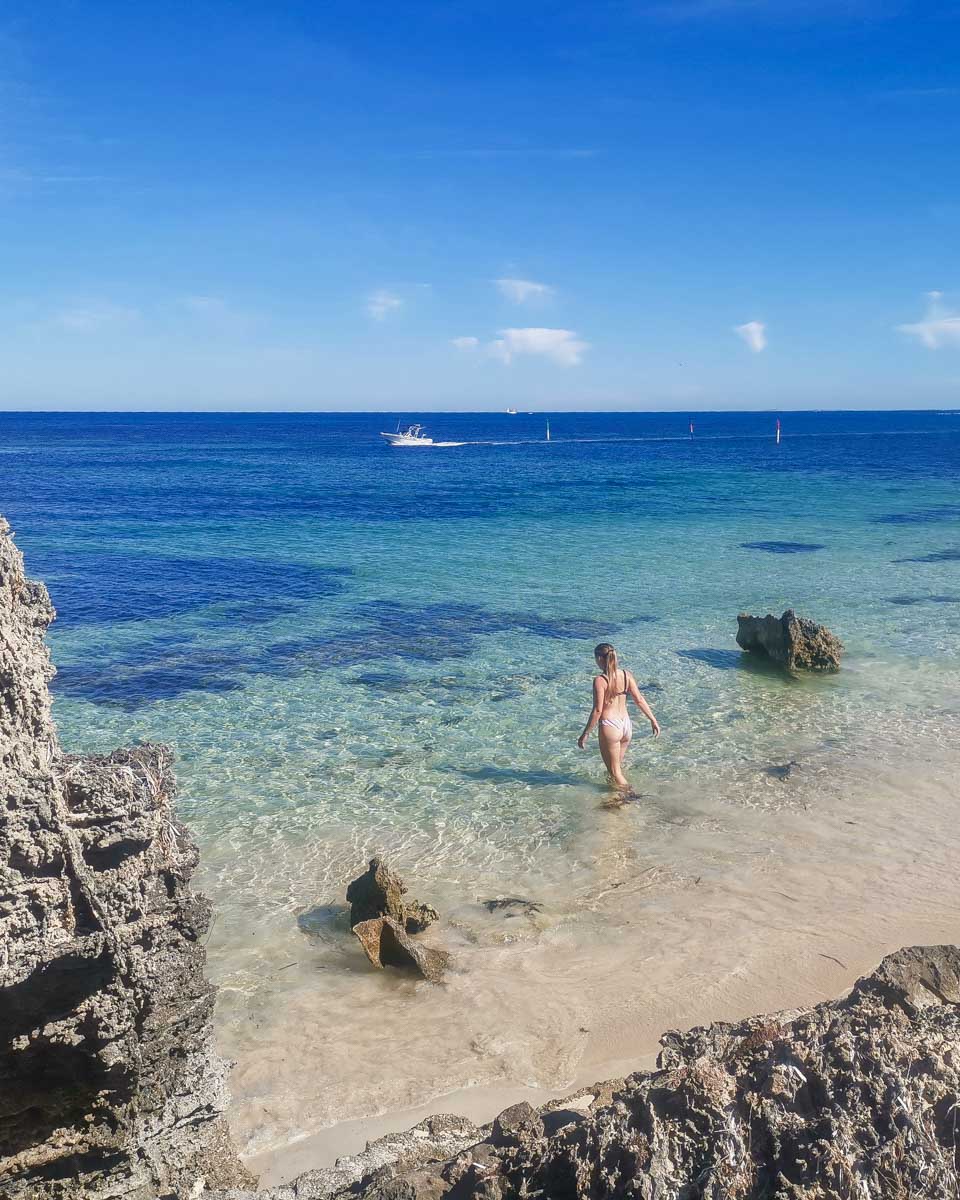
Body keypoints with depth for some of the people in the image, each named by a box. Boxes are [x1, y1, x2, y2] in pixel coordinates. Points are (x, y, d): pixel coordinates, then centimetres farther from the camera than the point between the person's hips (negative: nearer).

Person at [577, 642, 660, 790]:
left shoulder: (600, 680, -16)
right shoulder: (626, 675, 1)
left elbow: (597, 710, -17)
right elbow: (639, 700, 3)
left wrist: (585, 734, -11)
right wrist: (653, 720, 12)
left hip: (610, 726, -6)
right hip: (626, 724, 6)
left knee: (615, 771, 8)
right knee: (618, 766, 24)